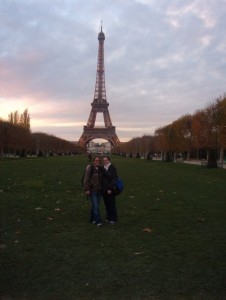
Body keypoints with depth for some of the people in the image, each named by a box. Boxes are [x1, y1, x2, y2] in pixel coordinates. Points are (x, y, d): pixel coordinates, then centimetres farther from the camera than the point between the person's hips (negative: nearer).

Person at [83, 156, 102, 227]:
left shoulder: (100, 169, 8)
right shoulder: (89, 168, -10)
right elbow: (86, 179, -11)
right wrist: (87, 189, -15)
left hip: (99, 190, 6)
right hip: (92, 190, -6)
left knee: (95, 205, 13)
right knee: (95, 206, -10)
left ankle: (92, 219, 27)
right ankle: (98, 221, -7)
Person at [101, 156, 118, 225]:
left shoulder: (113, 168, -8)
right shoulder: (102, 168, 8)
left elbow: (114, 179, -13)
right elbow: (101, 178, 13)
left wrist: (110, 189, -18)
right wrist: (102, 188, 5)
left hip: (110, 190, -5)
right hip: (104, 190, 5)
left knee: (112, 204, 1)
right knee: (107, 204, 12)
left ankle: (113, 219, 12)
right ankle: (108, 217, 25)